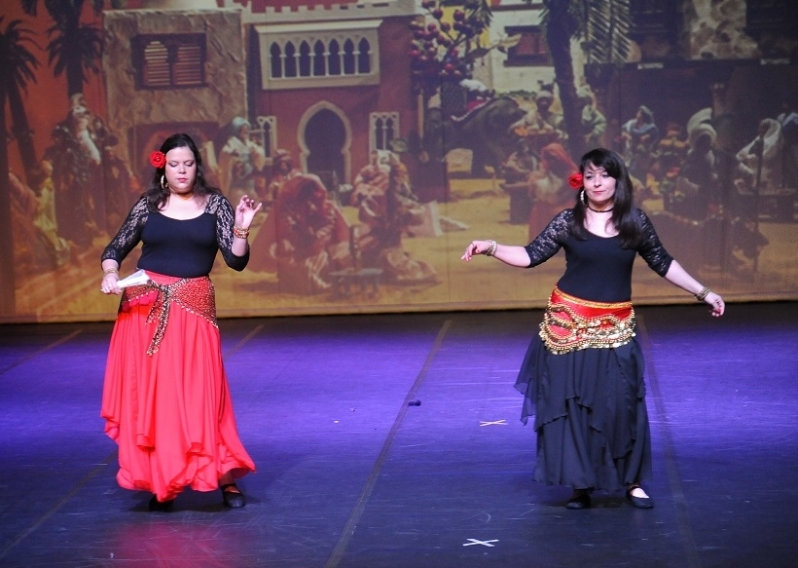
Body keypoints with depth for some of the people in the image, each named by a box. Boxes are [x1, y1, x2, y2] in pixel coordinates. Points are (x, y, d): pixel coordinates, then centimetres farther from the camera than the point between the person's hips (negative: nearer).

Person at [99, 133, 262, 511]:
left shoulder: (214, 204, 4)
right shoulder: (148, 205, 6)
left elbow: (236, 261, -1)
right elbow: (115, 249, 11)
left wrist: (241, 229, -18)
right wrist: (110, 274, -8)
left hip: (193, 309, -1)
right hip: (145, 308, 2)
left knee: (200, 391, -5)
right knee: (148, 393, 2)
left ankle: (225, 479, 4)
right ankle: (159, 483, 11)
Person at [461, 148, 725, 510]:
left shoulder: (635, 222, 2)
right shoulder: (568, 221, -2)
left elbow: (662, 263, 11)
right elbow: (531, 256, -3)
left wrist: (704, 293, 13)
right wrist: (491, 248, -16)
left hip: (615, 329, 0)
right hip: (568, 325, 0)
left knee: (620, 403, -3)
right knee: (569, 403, 2)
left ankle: (632, 482, 11)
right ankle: (580, 484, 11)